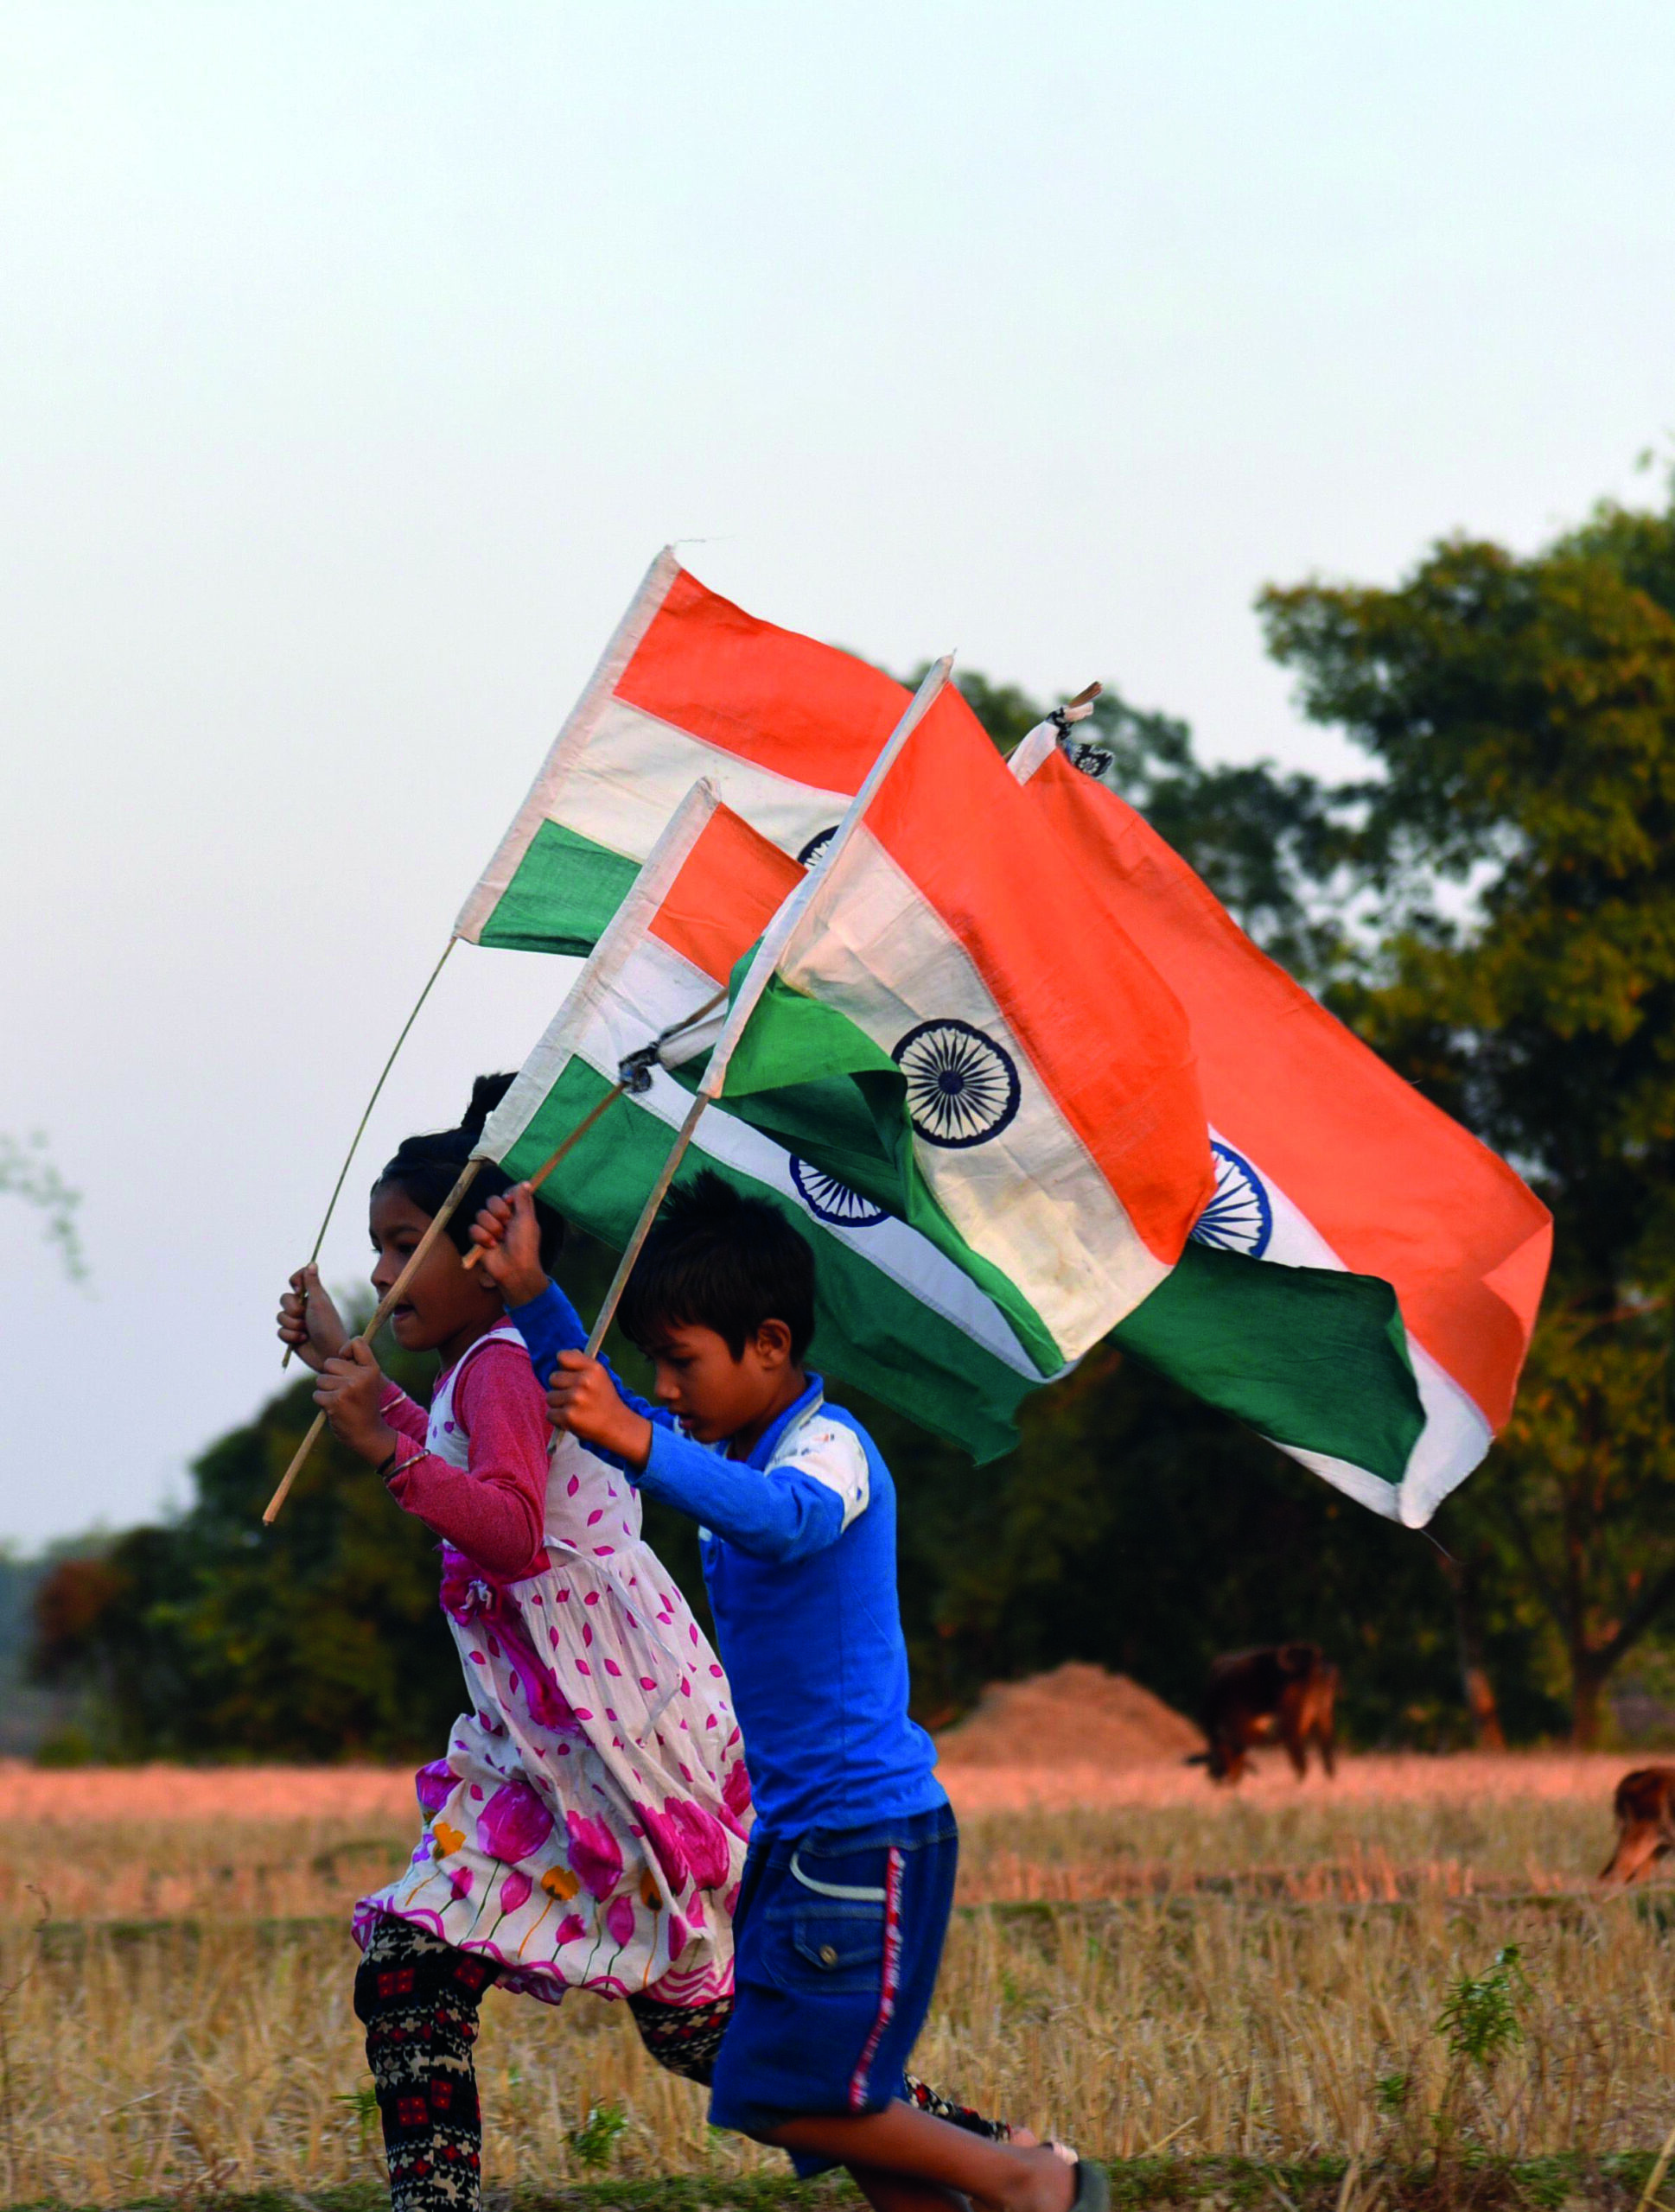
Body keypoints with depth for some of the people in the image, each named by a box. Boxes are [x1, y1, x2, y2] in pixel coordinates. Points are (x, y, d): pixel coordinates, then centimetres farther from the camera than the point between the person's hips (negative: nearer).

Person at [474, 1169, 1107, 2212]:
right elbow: (604, 1411, 23)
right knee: (851, 2105, 7)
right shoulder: (727, 1446, 12)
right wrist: (533, 1297, 6)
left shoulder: (831, 1449, -16)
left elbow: (783, 1518, -39)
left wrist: (637, 1442, -54)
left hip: (870, 1833, -10)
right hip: (798, 1832, 10)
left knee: (786, 2096, -12)